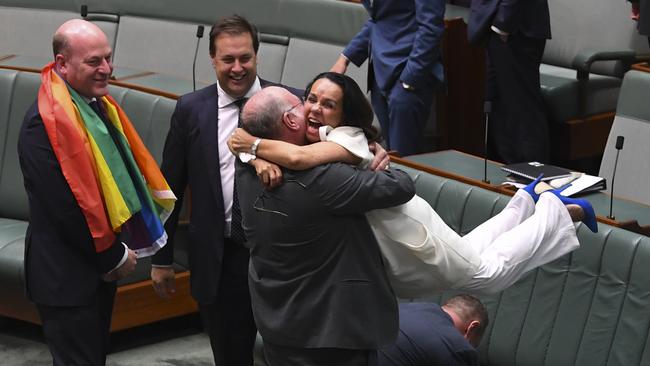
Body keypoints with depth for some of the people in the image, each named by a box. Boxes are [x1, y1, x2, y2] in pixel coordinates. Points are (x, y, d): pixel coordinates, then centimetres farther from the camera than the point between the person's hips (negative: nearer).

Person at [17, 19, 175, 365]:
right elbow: (65, 205, -25)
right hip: (68, 276, -9)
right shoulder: (46, 121, -23)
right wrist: (113, 256, -15)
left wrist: (116, 251, 3)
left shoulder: (99, 104, 6)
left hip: (101, 264, 9)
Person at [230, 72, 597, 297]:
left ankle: (558, 210, 25)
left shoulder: (347, 138, -33)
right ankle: (525, 202, 45)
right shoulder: (308, 137, -7)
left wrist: (253, 144, -38)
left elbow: (299, 158, -51)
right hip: (379, 247, 8)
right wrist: (263, 160, -35)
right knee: (467, 254, 27)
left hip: (402, 226, -8)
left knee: (487, 272, 9)